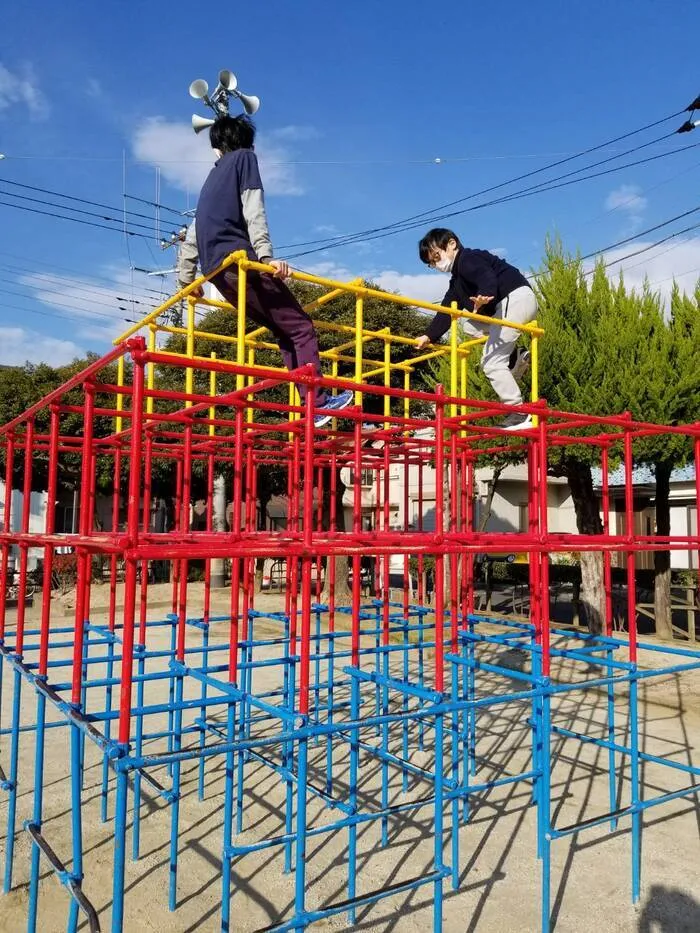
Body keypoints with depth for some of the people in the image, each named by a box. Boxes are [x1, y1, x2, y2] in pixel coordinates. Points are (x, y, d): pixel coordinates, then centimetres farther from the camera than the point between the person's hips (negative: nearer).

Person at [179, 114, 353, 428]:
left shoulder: (212, 176, 29)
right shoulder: (245, 157, 10)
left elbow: (193, 233, 28)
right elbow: (253, 211, -7)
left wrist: (186, 277, 33)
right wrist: (266, 256, -16)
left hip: (216, 270, 7)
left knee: (283, 331, 9)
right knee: (300, 328, -7)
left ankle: (312, 405, 0)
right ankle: (319, 404, -18)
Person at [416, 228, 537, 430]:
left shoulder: (468, 259, -5)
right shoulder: (457, 281, 25)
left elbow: (488, 278, -26)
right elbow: (447, 311, 24)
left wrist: (484, 295, -47)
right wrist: (429, 336, 16)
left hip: (516, 298, -10)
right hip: (508, 303, 10)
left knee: (491, 363, -10)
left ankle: (520, 415, -8)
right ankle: (515, 356, 8)